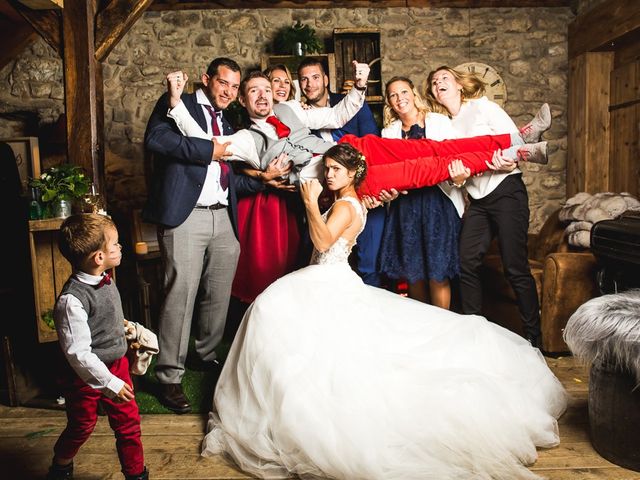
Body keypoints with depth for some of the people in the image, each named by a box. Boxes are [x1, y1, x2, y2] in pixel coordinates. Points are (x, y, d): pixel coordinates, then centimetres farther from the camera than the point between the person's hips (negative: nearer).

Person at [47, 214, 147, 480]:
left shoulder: (106, 281, -3)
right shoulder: (71, 300, -29)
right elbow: (79, 354, -28)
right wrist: (109, 384, -25)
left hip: (117, 365, 6)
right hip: (87, 375, -6)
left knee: (129, 422, 13)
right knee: (81, 427, 17)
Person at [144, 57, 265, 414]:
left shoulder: (227, 125, 24)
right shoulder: (177, 105, 5)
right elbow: (156, 138, -16)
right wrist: (208, 150, -13)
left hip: (224, 218, 7)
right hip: (186, 215, -7)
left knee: (219, 295, 11)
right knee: (181, 295, -7)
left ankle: (208, 357, 30)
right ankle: (170, 377, 4)